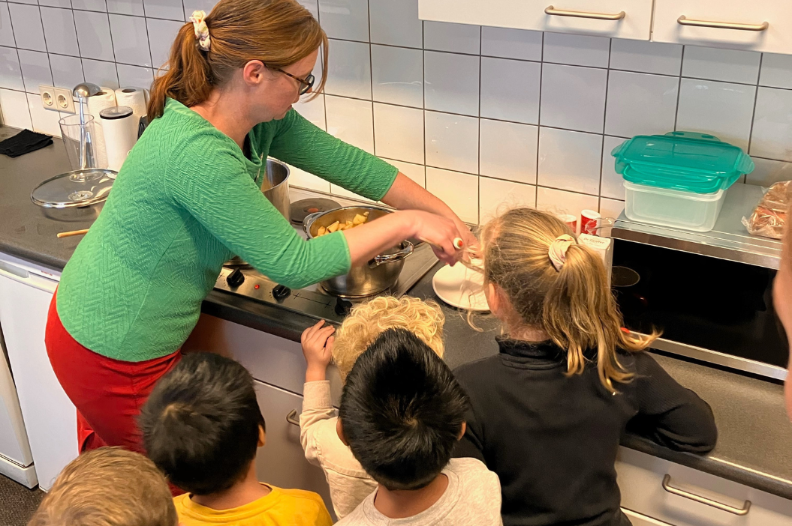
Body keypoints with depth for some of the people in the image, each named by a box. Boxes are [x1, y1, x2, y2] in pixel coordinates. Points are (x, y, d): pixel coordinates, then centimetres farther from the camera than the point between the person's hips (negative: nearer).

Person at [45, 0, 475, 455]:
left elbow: (347, 162, 1)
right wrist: (407, 223, -24)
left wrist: (446, 217, 1)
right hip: (116, 355, -8)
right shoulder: (195, 152, -34)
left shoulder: (262, 120, -8)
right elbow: (293, 263, -31)